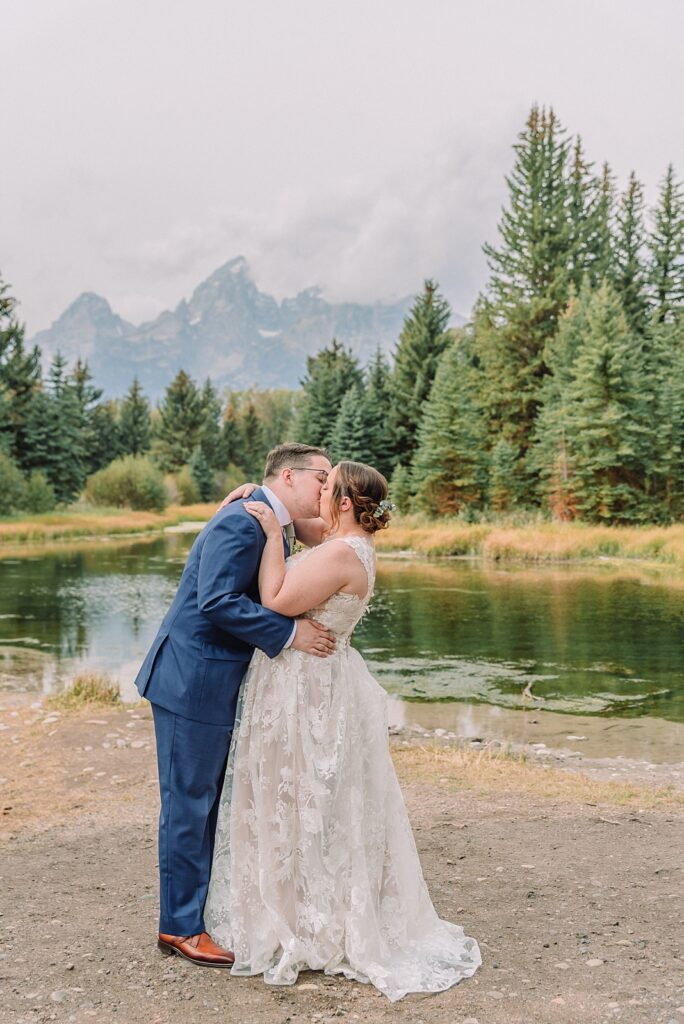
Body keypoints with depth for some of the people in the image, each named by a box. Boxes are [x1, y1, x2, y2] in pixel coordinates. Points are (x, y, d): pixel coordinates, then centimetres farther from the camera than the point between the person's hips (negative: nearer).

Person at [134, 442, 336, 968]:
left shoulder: (275, 529, 13)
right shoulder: (241, 522, -19)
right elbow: (217, 600, -27)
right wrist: (290, 634, -23)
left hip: (221, 685, 10)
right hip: (193, 683, -10)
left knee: (210, 802, 18)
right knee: (189, 804, 2)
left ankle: (206, 908, 32)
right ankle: (180, 927, 16)